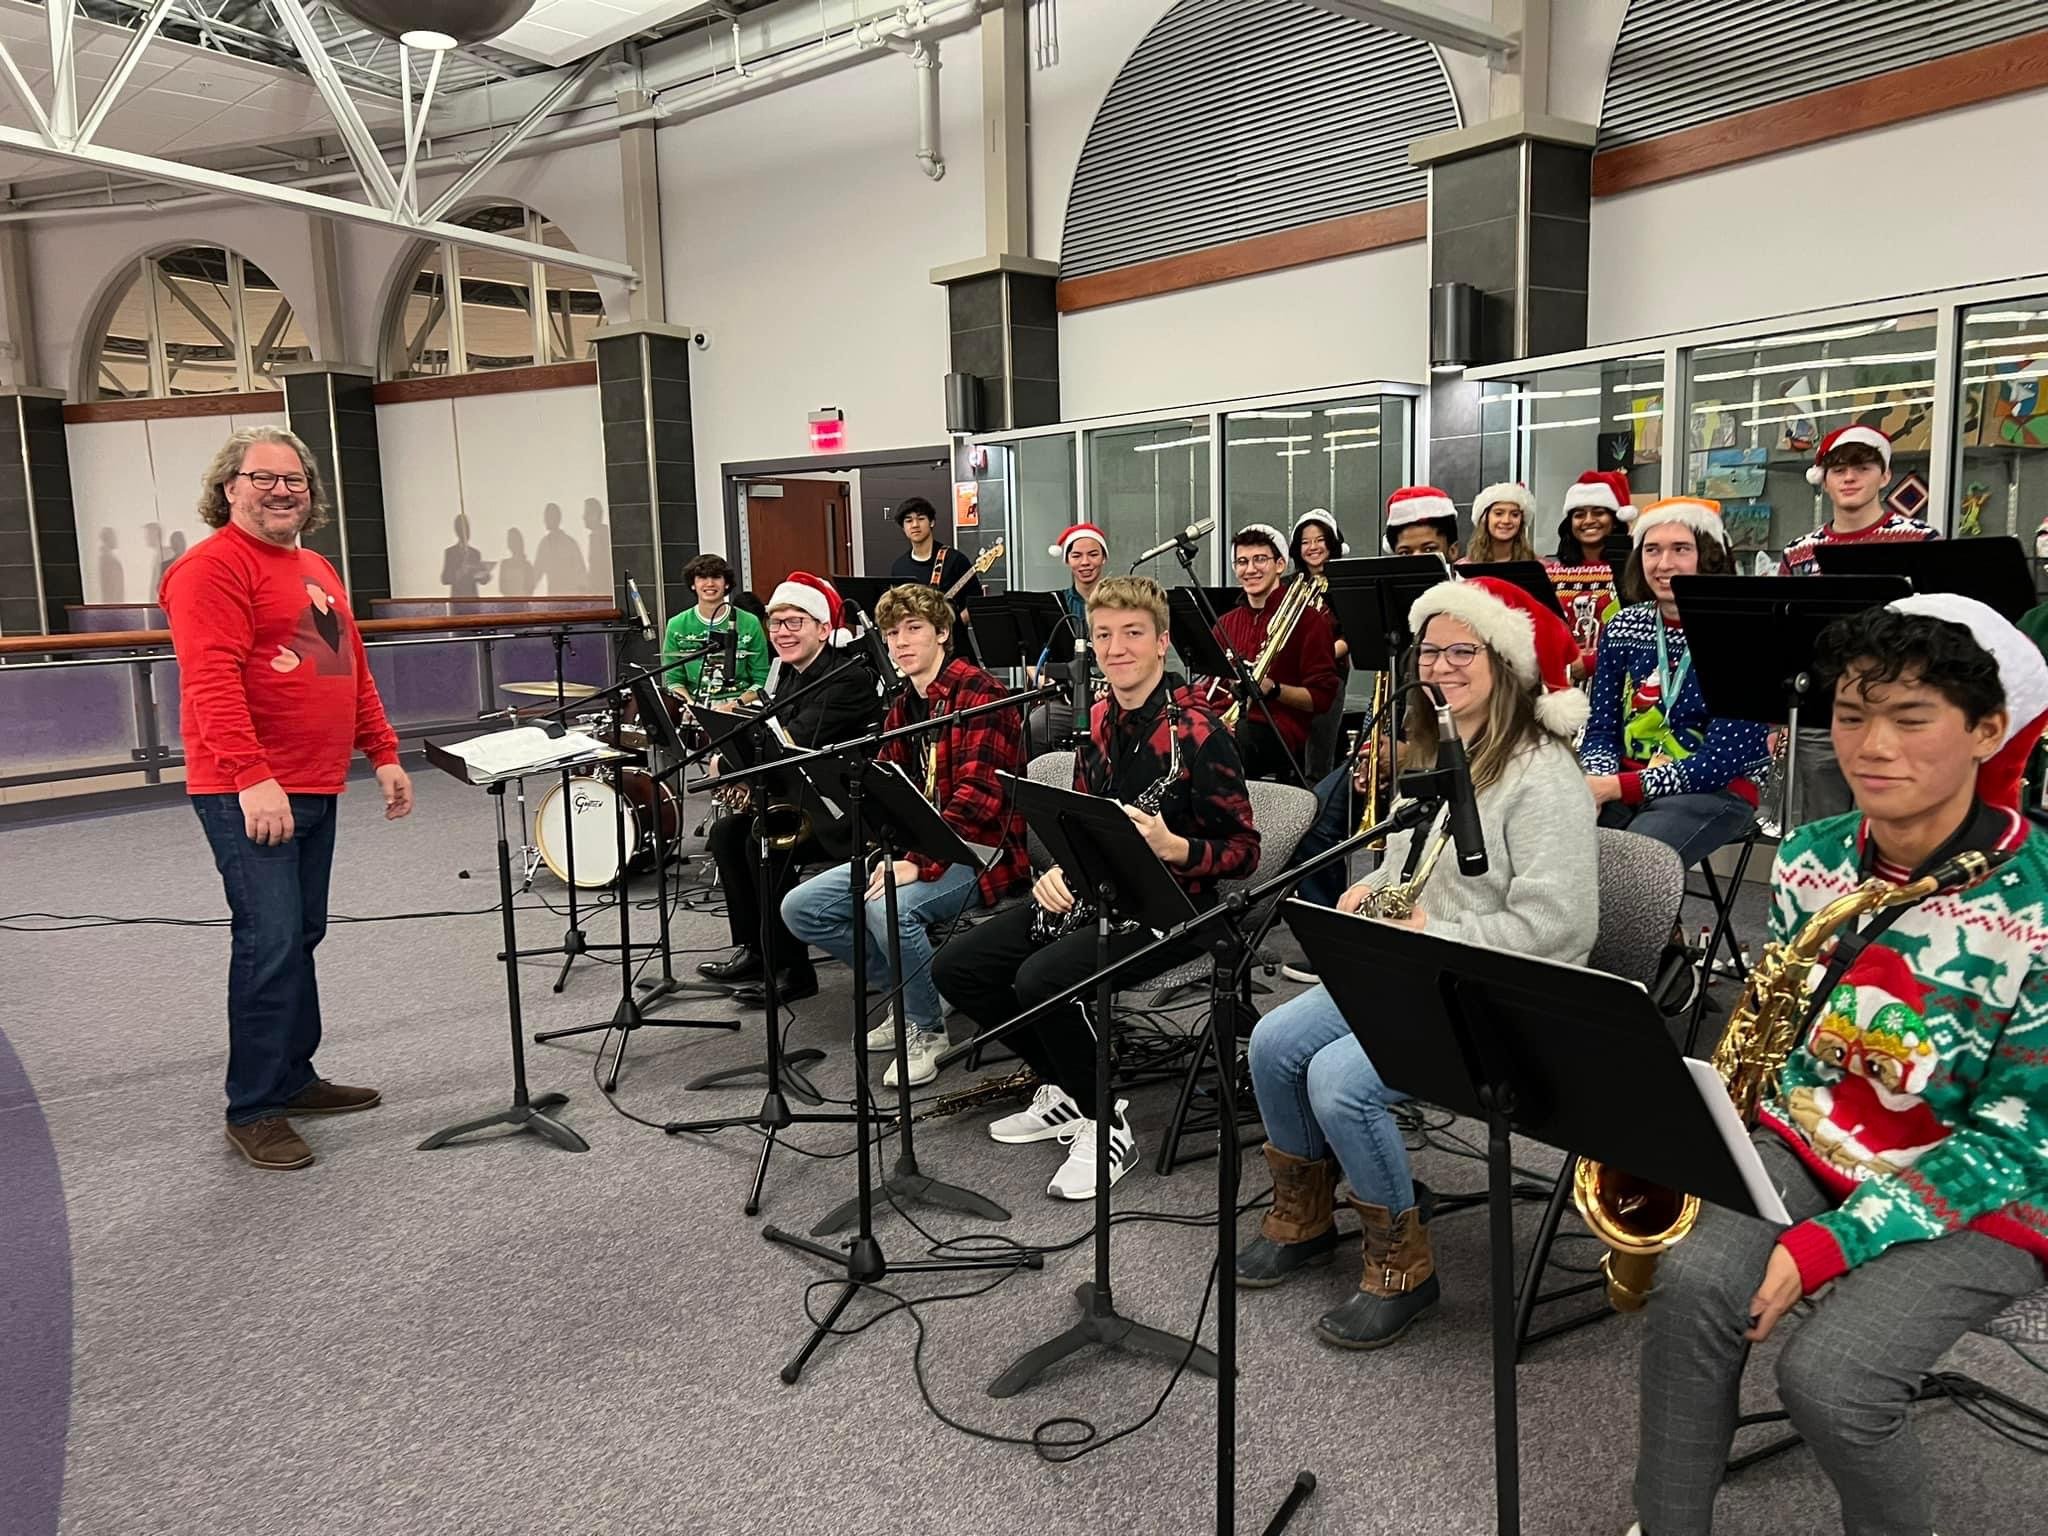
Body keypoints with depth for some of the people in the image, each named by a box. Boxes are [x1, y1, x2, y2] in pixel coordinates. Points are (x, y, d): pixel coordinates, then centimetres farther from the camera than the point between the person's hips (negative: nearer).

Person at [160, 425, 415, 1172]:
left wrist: (384, 755, 16)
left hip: (315, 789, 9)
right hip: (247, 793, -9)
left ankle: (293, 1076, 27)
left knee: (302, 936, 15)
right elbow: (212, 682, -20)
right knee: (271, 942, -8)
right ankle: (253, 1110, 2)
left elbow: (352, 673, 22)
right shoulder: (212, 568, -10)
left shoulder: (318, 571, 18)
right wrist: (253, 778, -28)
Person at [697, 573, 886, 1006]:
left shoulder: (847, 677, -17)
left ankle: (790, 971, -15)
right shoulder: (788, 674, 12)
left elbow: (794, 743, -27)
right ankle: (753, 949, 9)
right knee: (725, 832, -2)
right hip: (799, 796, 9)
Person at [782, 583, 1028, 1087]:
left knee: (890, 907, -36)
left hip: (979, 852, -9)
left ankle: (927, 1029, -9)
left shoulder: (979, 694, -13)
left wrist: (919, 864, -30)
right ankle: (906, 990, 12)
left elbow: (979, 794, -23)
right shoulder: (902, 708, 14)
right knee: (799, 908, -2)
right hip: (913, 850, 9)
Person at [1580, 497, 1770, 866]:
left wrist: (1618, 786, -20)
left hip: (1715, 792, -4)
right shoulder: (1623, 627, 6)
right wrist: (1594, 783, -16)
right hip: (1621, 787, 4)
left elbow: (1723, 759, -14)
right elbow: (1602, 729, 7)